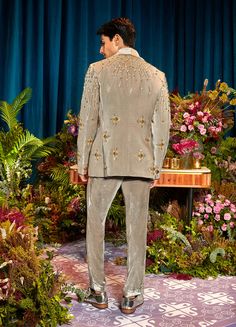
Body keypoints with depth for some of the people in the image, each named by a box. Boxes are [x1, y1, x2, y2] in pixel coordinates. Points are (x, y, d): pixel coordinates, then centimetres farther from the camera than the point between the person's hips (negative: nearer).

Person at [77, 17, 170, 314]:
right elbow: (162, 126, 4)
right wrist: (156, 167, 11)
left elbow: (88, 119, -4)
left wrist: (82, 162, 3)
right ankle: (132, 296, 16)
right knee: (137, 229, 9)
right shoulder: (156, 75, 6)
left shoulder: (98, 70, -2)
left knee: (95, 225, 12)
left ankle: (98, 292, 17)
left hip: (105, 161, -2)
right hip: (141, 162, 2)